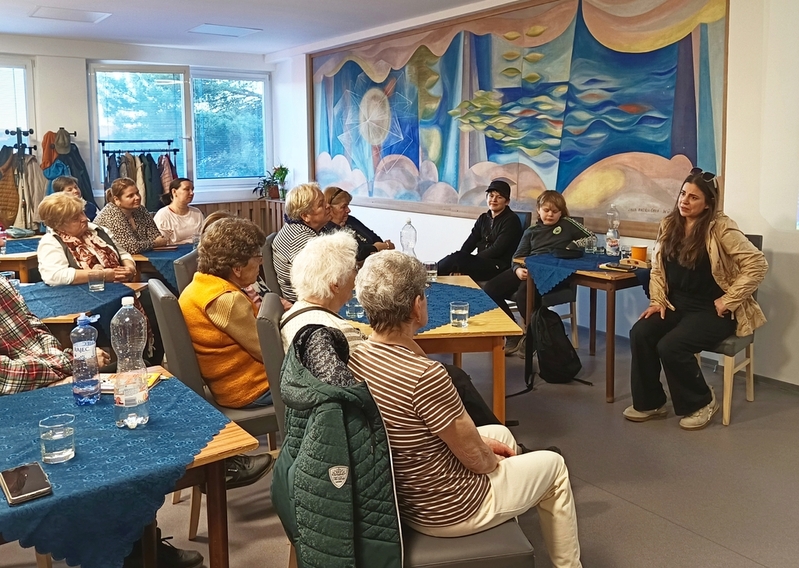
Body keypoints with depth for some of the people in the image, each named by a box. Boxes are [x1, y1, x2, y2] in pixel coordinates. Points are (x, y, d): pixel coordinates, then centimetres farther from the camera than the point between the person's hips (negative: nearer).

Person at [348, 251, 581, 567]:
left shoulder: (356, 359, -9)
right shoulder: (426, 375, -34)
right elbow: (475, 458, -20)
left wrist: (481, 442, 7)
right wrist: (494, 458, 2)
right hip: (445, 511, -7)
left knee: (500, 432, 28)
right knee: (553, 464, 15)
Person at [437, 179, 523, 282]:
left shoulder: (511, 220, -4)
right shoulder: (483, 218, 17)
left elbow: (497, 249, -14)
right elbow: (470, 242, 7)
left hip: (499, 266, -6)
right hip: (481, 262, 6)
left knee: (456, 258, -25)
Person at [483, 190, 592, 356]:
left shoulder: (567, 224, 14)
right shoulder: (531, 231, 22)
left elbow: (592, 238, 11)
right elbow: (518, 256, 14)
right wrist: (517, 269, -9)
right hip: (527, 269, 5)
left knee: (524, 293, -37)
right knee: (490, 289, -18)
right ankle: (513, 335, -8)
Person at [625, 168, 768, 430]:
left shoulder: (720, 227, -14)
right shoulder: (669, 225, 6)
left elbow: (757, 264, -19)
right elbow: (657, 268, 12)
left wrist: (728, 301, -18)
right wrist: (657, 300, -1)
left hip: (713, 310, -6)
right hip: (677, 305, 6)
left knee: (670, 347, -26)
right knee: (639, 334, -19)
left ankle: (702, 402, 1)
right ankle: (650, 402, -1)